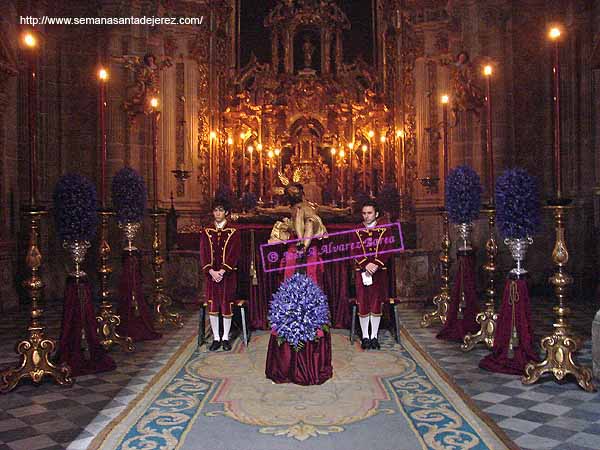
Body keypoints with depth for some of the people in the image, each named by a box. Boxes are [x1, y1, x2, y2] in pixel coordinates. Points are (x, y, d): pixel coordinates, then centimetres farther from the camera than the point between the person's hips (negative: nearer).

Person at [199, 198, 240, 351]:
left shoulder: (233, 232, 0)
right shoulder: (206, 232, 7)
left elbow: (233, 253, -7)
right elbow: (203, 253, 1)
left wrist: (222, 271, -16)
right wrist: (212, 271, -12)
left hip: (228, 274, -2)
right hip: (211, 274, 2)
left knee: (227, 305, 2)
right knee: (212, 306, 3)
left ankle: (225, 338, 13)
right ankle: (216, 338, 13)